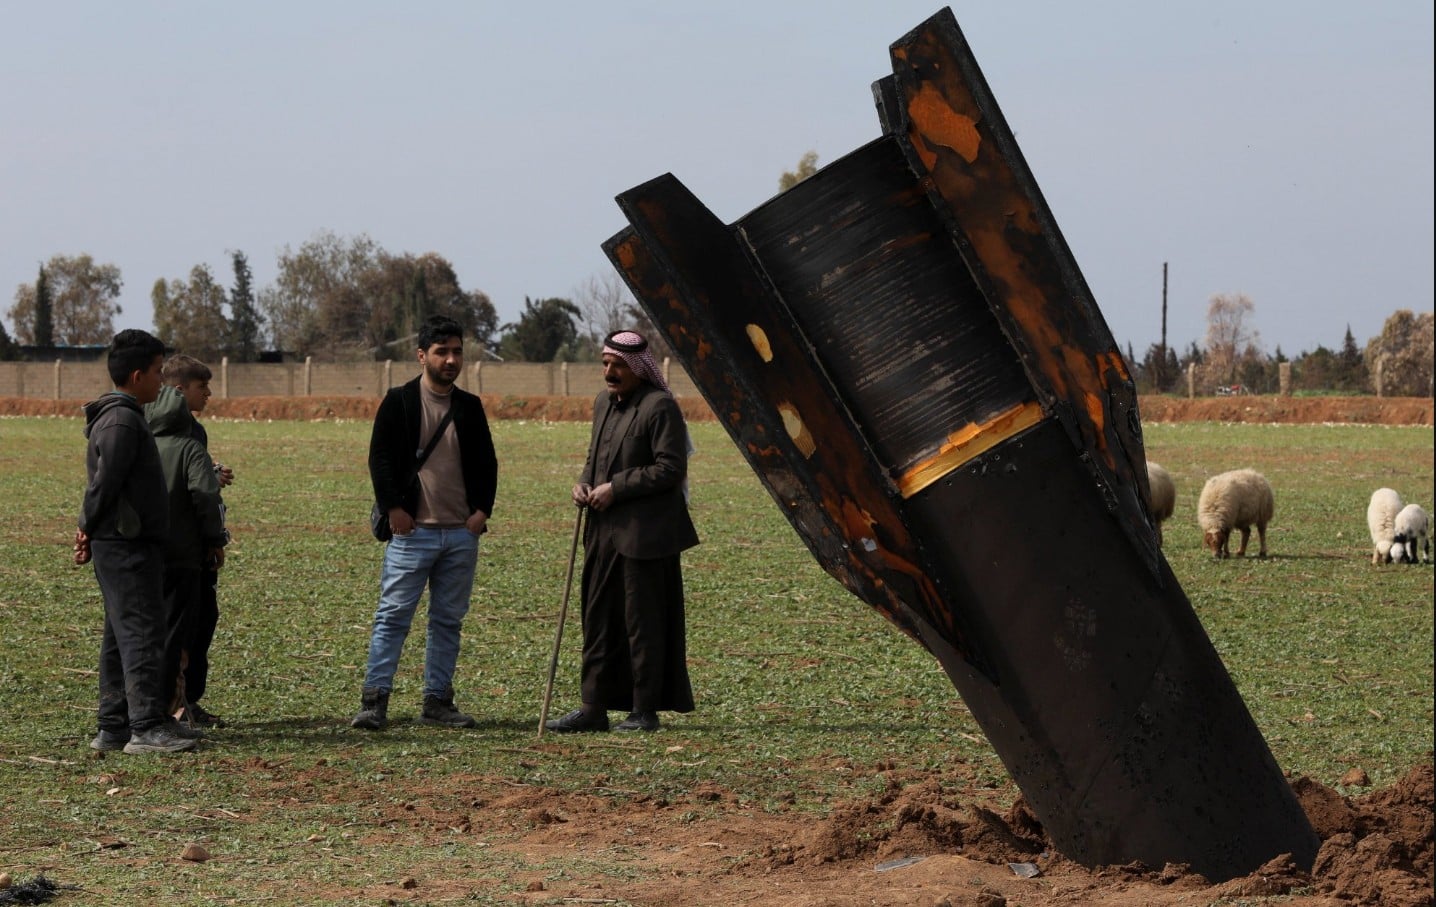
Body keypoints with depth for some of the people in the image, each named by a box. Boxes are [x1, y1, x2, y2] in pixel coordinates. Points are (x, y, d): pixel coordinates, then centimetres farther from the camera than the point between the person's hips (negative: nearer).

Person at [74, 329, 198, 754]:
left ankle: (113, 727, 15)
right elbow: (103, 483, -18)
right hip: (127, 546, -11)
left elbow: (102, 484, 20)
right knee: (142, 633, -10)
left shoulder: (123, 417, 18)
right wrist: (89, 531, -6)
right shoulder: (122, 422, -17)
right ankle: (146, 727, -11)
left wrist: (88, 531, 17)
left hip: (121, 545, 11)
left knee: (121, 637, 12)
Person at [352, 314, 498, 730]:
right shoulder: (399, 402, 0)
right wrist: (393, 508, -11)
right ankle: (374, 701, -7)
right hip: (412, 530, -5)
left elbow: (486, 463, 16)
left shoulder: (470, 407, 12)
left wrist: (482, 509, 3)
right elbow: (380, 458, -2)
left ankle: (437, 701, 14)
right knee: (393, 617, -7)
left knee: (449, 620, 8)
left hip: (461, 532, 5)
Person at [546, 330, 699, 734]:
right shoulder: (604, 401, 15)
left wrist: (616, 488, -17)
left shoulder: (660, 407, -13)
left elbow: (670, 469, -17)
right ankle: (593, 707, 15)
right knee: (598, 620, 10)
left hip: (643, 534, -9)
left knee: (642, 622, -1)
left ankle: (645, 711, 6)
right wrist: (584, 483, 4)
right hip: (604, 530, 9)